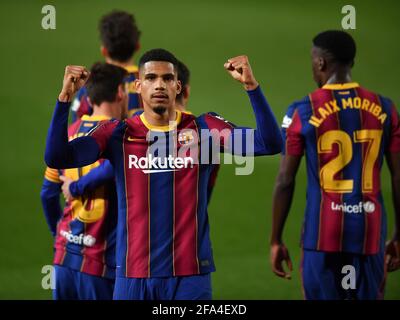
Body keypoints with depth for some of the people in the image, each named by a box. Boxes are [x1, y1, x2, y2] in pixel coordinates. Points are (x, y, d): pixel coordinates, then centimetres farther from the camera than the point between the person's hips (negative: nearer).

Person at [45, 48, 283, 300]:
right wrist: (65, 98, -18)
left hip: (190, 275, -1)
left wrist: (251, 86, -22)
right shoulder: (117, 134, 3)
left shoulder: (203, 129, 1)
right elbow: (56, 158, -8)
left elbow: (270, 144, -10)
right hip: (133, 276, 1)